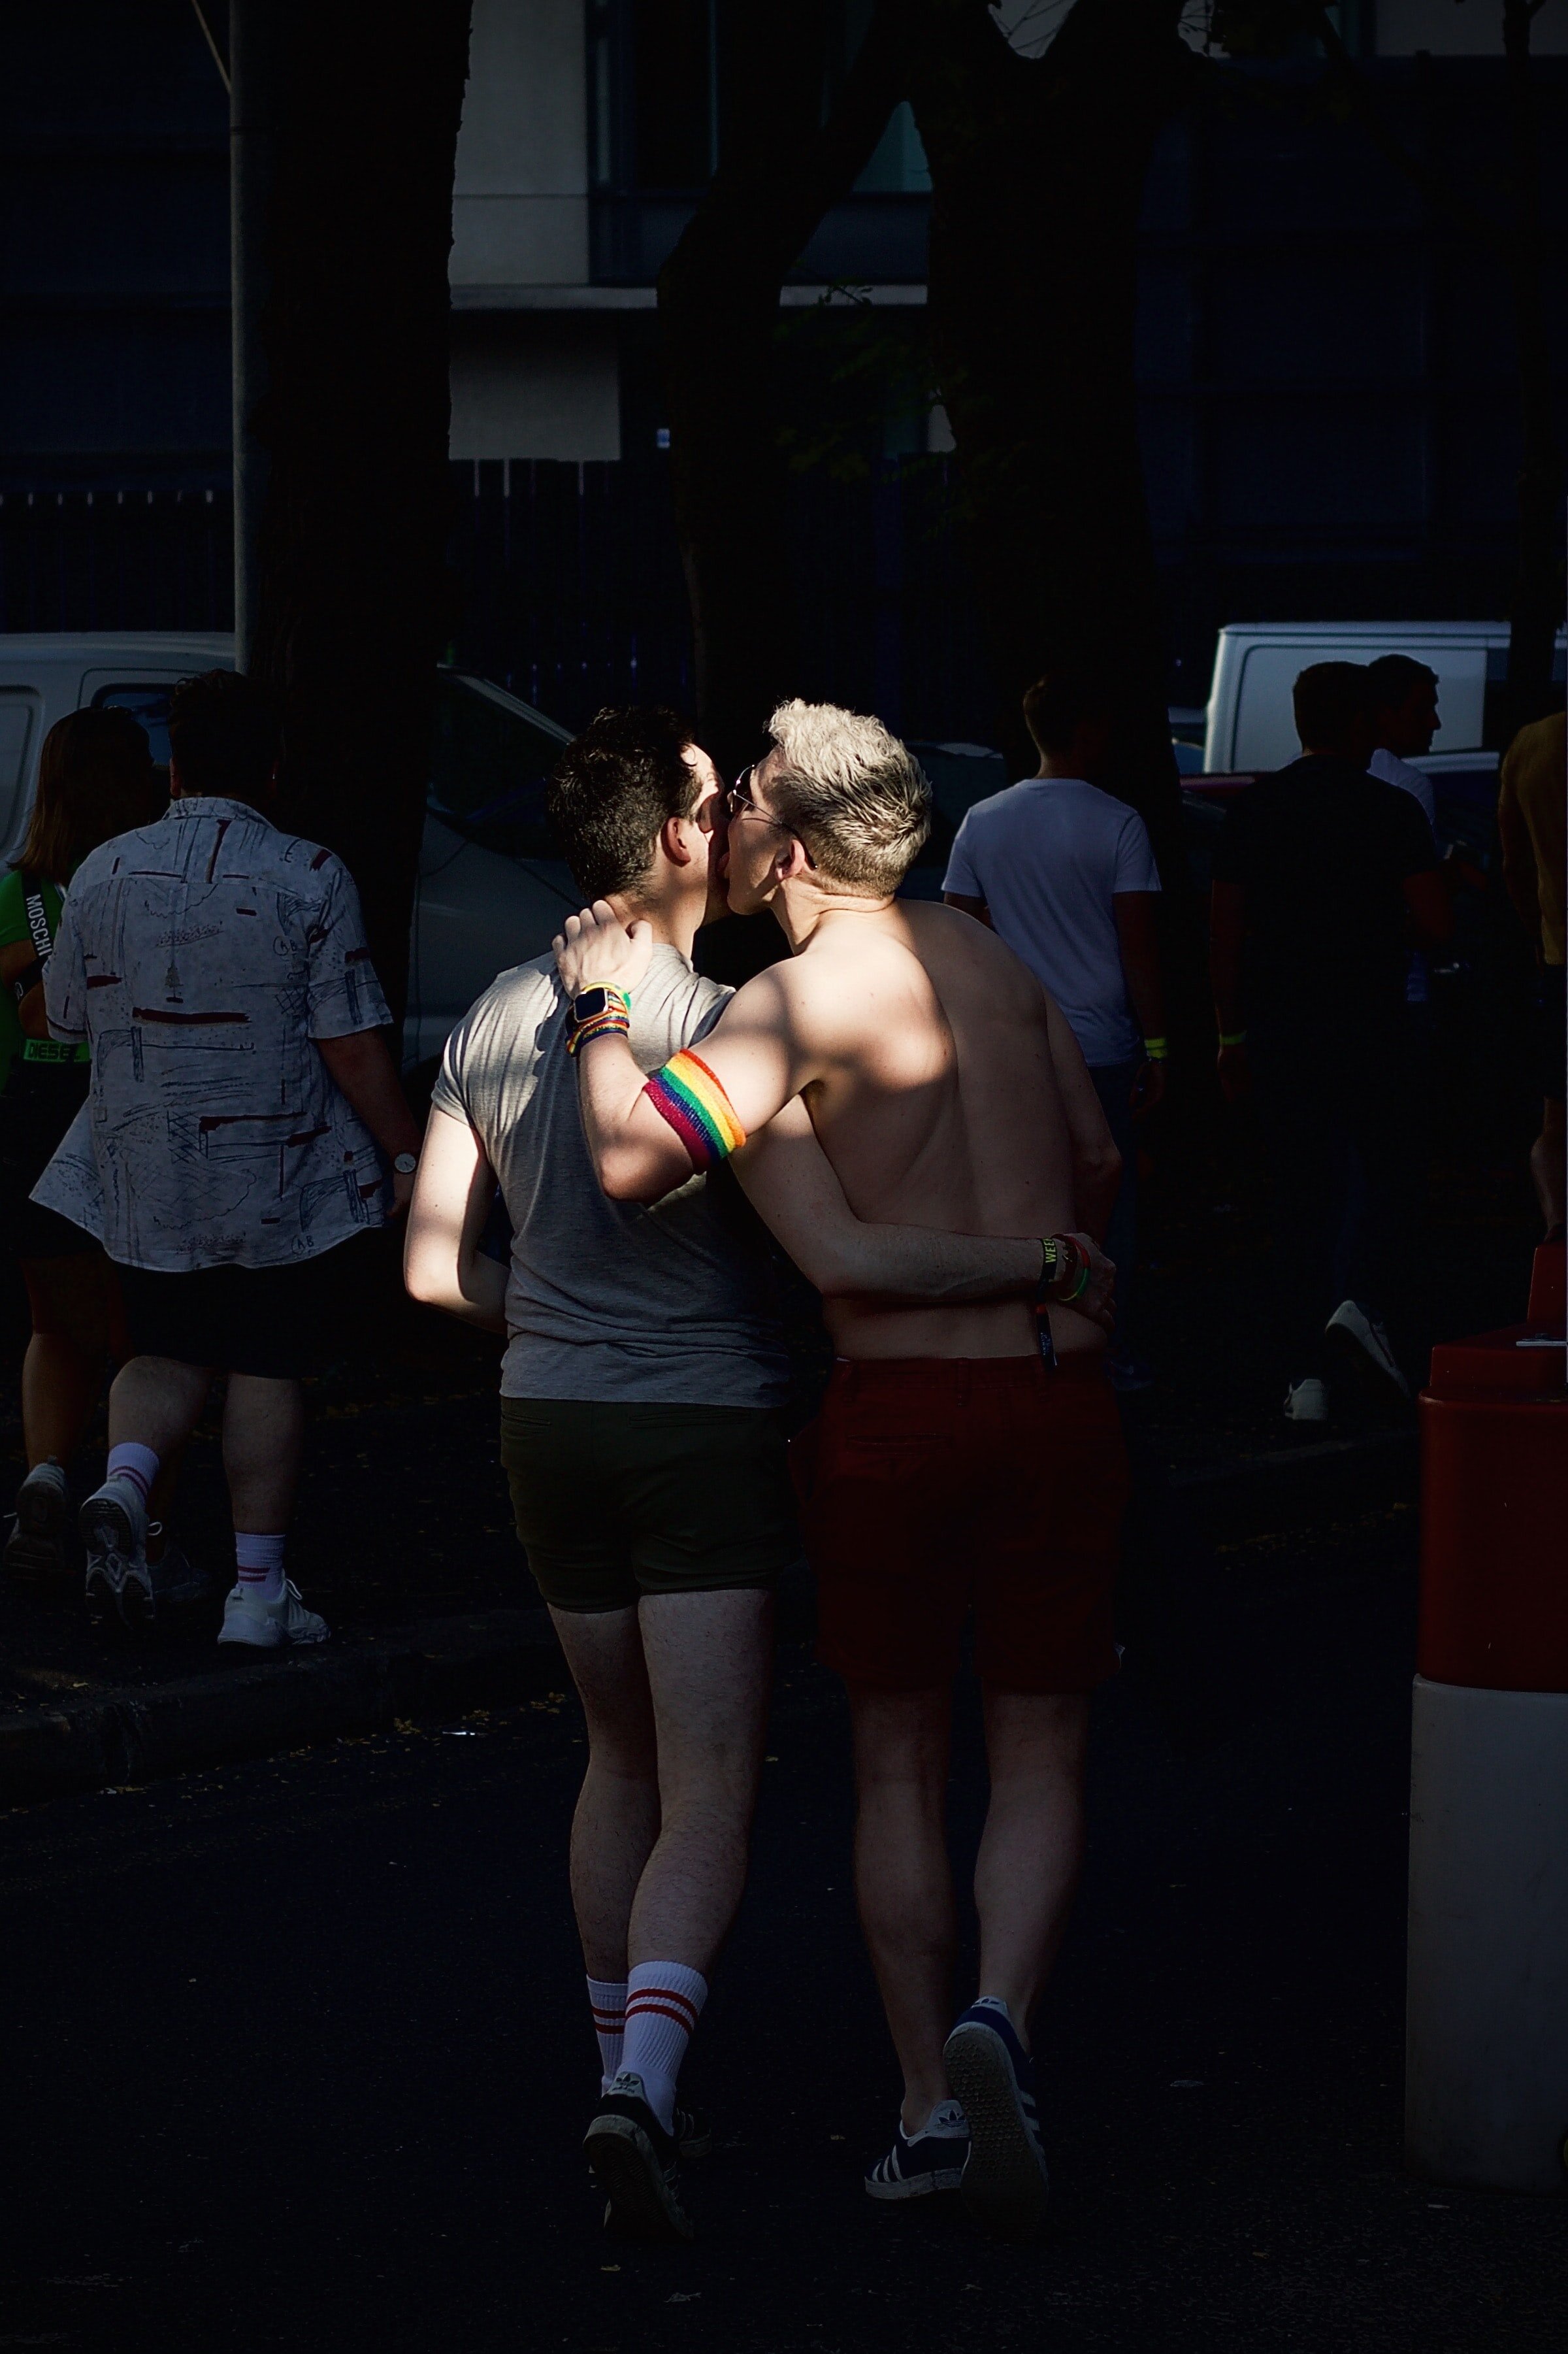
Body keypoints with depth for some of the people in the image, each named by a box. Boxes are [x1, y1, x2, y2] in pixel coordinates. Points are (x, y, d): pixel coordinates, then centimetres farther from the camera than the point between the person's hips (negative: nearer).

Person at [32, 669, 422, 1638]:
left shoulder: (105, 874, -1)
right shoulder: (307, 879, -11)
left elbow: (68, 1019, 11)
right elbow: (352, 1048, -13)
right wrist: (409, 1158, -4)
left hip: (143, 1179, 3)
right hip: (279, 1180, -3)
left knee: (170, 1354, 17)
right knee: (267, 1371, 6)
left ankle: (123, 1483, -10)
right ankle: (259, 1589, 8)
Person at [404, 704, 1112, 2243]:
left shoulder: (493, 1025, 3)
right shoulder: (718, 1026, -16)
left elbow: (437, 1268, 7)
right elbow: (840, 1257, -23)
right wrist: (1042, 1262, -13)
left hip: (548, 1421, 6)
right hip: (704, 1422, -6)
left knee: (623, 1760, 21)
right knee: (709, 1795, -7)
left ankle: (620, 2065, 27)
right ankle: (646, 2084, -25)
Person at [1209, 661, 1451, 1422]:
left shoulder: (1252, 810, 5)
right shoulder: (1390, 810, -6)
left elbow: (1224, 932, 5)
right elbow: (1435, 924, -9)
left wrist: (1231, 1034, 11)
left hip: (1277, 1032, 3)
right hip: (1368, 1029, -3)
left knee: (1299, 1195, 6)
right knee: (1391, 1173, 11)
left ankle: (1305, 1375, 2)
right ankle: (1368, 1305, -14)